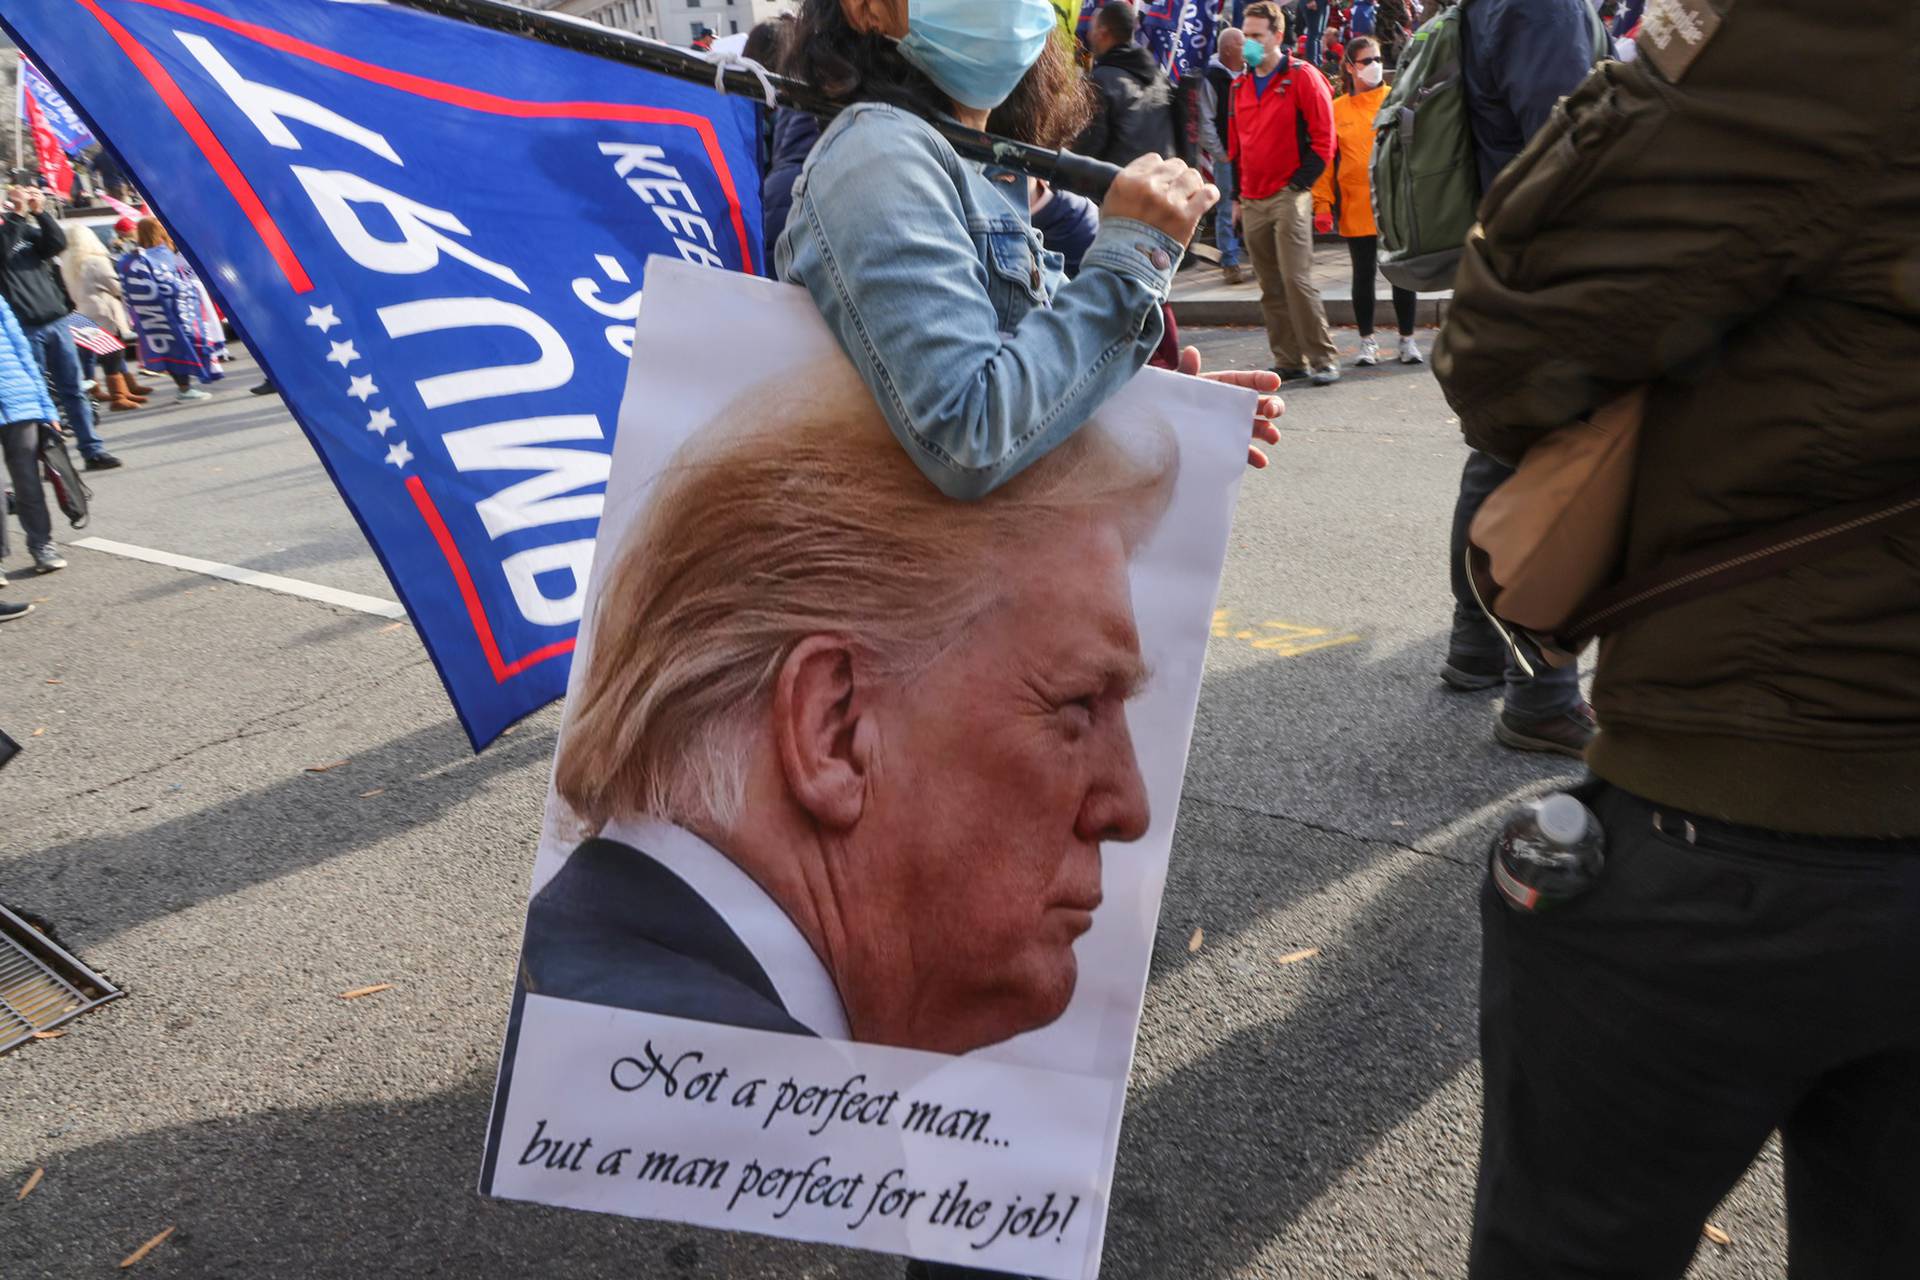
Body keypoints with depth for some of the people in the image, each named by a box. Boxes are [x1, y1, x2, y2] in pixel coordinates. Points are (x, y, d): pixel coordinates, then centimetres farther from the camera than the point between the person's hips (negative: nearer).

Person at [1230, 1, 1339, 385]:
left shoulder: (1302, 77, -3)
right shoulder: (1240, 86, 15)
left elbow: (1323, 138, -6)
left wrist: (1300, 184, -12)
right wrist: (1237, 194, 15)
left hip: (1288, 197, -6)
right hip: (1253, 202, 6)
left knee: (1297, 280, -12)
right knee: (1270, 288, 7)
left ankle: (1324, 359, -4)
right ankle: (1289, 360, 14)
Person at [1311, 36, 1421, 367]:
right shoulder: (1336, 109, 5)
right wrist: (1323, 203, -4)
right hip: (1356, 206, 0)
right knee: (1364, 274, 8)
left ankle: (1408, 339, 16)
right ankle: (1367, 341, 18)